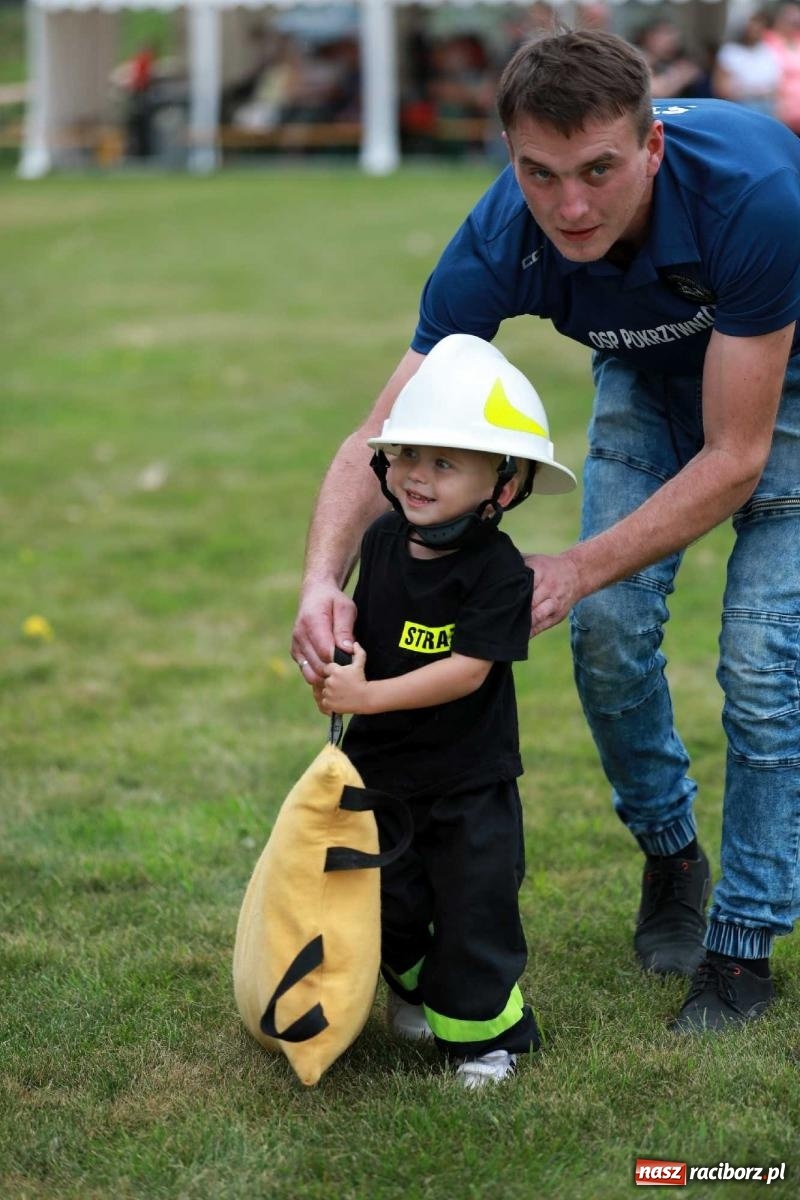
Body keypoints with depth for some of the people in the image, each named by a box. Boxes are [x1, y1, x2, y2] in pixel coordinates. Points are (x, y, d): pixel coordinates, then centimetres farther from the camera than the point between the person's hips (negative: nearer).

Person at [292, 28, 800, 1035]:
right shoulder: (500, 245, -32)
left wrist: (578, 568, -40)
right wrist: (323, 581, -46)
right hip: (648, 374, 4)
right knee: (609, 634, -5)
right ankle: (669, 853, 23)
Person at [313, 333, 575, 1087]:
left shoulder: (499, 572, -20)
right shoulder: (383, 541, -2)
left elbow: (468, 670, -26)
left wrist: (369, 695, -30)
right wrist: (334, 665, -9)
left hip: (469, 779, -5)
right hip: (381, 769, 6)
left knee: (475, 904, 3)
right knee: (388, 899, 17)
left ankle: (485, 1031, 18)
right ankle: (413, 988, 41)